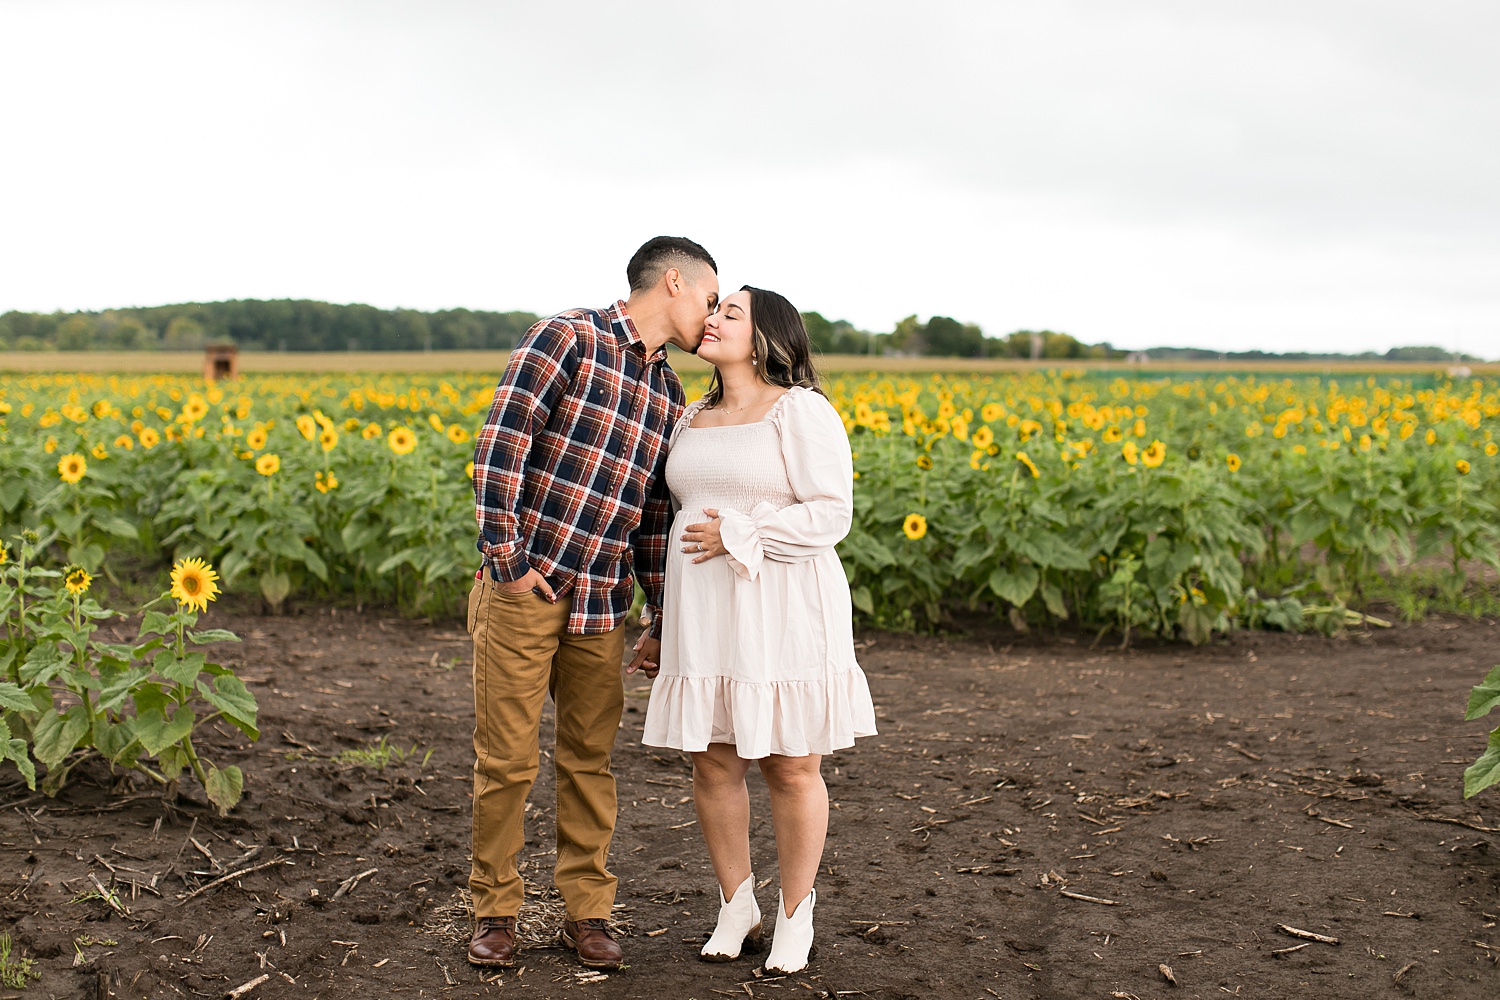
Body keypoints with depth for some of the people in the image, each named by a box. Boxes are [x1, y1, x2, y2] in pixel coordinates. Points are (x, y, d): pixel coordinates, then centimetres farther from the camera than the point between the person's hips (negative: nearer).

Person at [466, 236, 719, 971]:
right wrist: (506, 557, -17)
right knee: (506, 758, 2)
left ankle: (586, 912, 23)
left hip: (600, 603, 6)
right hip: (525, 584, -6)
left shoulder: (668, 393, 14)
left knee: (590, 758, 11)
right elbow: (501, 442, -14)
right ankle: (494, 911, 18)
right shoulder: (565, 338, -7)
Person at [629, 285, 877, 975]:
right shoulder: (693, 420, 16)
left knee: (791, 768, 2)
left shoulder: (801, 411, -6)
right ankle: (736, 906, 24)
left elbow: (830, 515, -14)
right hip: (707, 619, 6)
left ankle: (796, 917, 18)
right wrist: (664, 627, 18)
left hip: (785, 614, -6)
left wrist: (739, 537, -17)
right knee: (713, 762, 6)